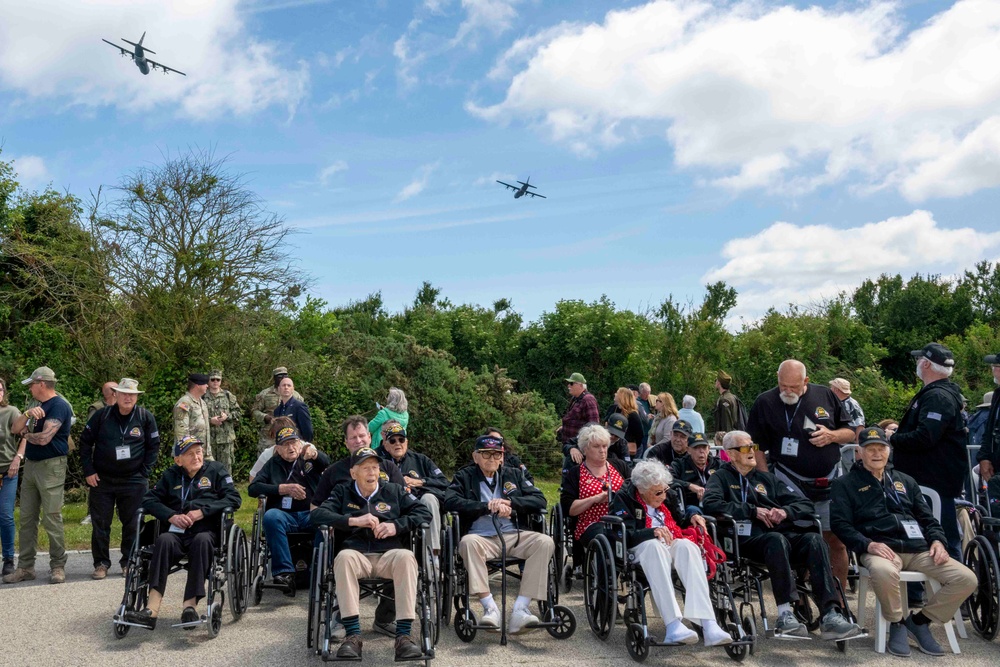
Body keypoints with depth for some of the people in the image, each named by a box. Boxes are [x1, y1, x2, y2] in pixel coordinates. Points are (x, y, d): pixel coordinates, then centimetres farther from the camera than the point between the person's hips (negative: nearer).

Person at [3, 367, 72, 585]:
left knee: (52, 519, -6)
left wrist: (26, 433, -1)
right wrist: (28, 414, -10)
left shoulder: (59, 406, -12)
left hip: (50, 467, -9)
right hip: (30, 465, 9)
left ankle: (57, 566, 2)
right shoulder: (37, 406, 19)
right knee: (27, 519, 9)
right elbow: (14, 428, 9)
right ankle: (25, 567, 14)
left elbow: (44, 438, -22)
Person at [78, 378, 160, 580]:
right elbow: (85, 442, 6)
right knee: (100, 523, 5)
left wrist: (144, 474, -2)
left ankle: (129, 563, 17)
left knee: (132, 524, 4)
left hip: (134, 481, 0)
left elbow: (153, 447, 5)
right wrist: (88, 471, -1)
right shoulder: (101, 416, -1)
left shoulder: (146, 417, -1)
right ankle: (101, 563, 17)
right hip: (102, 480, 1)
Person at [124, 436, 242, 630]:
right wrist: (171, 516, -5)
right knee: (164, 540, -32)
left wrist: (202, 512, -9)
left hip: (206, 531, -2)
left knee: (202, 540, -36)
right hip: (177, 532, 2)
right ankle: (152, 608, -43)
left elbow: (234, 498, 2)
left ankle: (191, 604, -42)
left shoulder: (215, 470, 13)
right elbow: (149, 499, 13)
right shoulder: (171, 475, 22)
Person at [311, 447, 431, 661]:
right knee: (344, 557, -35)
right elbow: (317, 515, 2)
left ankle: (403, 635, -35)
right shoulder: (342, 492, 18)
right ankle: (353, 635, -35)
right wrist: (353, 520, -9)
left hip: (388, 554, 0)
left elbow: (424, 513, 12)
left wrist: (396, 526, -4)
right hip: (356, 554, 0)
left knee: (406, 556, -34)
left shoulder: (394, 491, 19)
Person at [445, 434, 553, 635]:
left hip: (513, 536, 3)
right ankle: (490, 608, -32)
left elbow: (539, 500, 9)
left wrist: (510, 502, -9)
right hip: (481, 537, -2)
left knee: (545, 542, -25)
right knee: (468, 542, -36)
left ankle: (520, 609, -27)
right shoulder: (464, 476, 13)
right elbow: (450, 501, -6)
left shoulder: (514, 475, 20)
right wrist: (487, 506, -14)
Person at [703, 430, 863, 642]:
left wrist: (786, 511, -1)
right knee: (777, 540, -36)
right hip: (748, 539, -4)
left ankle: (830, 615, -35)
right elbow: (710, 503, -8)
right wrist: (753, 511, -7)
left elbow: (807, 506, 22)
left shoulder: (767, 479, 29)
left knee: (815, 540, -26)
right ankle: (785, 614, -39)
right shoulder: (721, 478, 16)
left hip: (783, 535, 4)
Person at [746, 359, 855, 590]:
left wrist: (832, 436, -9)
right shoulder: (765, 403, -3)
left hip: (830, 482, 3)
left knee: (836, 542, 6)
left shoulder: (826, 396, 4)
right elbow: (756, 448, 0)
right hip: (791, 487, -2)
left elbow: (851, 432, 12)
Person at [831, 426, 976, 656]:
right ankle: (896, 624, -10)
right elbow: (840, 523, 0)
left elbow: (927, 517, 25)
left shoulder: (905, 481, 27)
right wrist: (868, 544, -16)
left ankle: (920, 621, 5)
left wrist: (937, 539, 3)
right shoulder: (847, 484, 11)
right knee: (883, 572, -41)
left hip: (919, 549, 5)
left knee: (966, 578, -15)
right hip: (880, 549, -5)